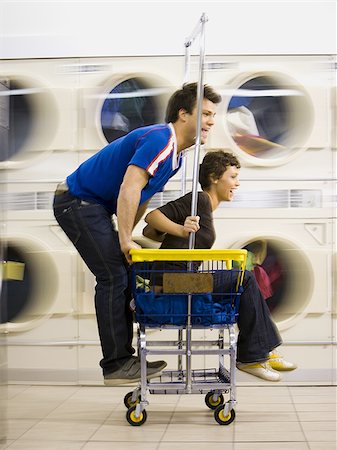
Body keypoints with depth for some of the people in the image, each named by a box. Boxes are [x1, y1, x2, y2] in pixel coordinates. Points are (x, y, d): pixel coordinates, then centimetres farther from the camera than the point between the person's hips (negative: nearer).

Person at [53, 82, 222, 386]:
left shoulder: (175, 155, 10)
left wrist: (124, 237, 12)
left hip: (95, 206, 10)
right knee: (113, 278, -11)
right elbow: (129, 190, -31)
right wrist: (126, 241, -26)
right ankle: (116, 366, -6)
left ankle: (122, 357, 15)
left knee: (121, 277, 9)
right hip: (77, 201, -10)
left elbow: (144, 198, 17)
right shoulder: (160, 141, -23)